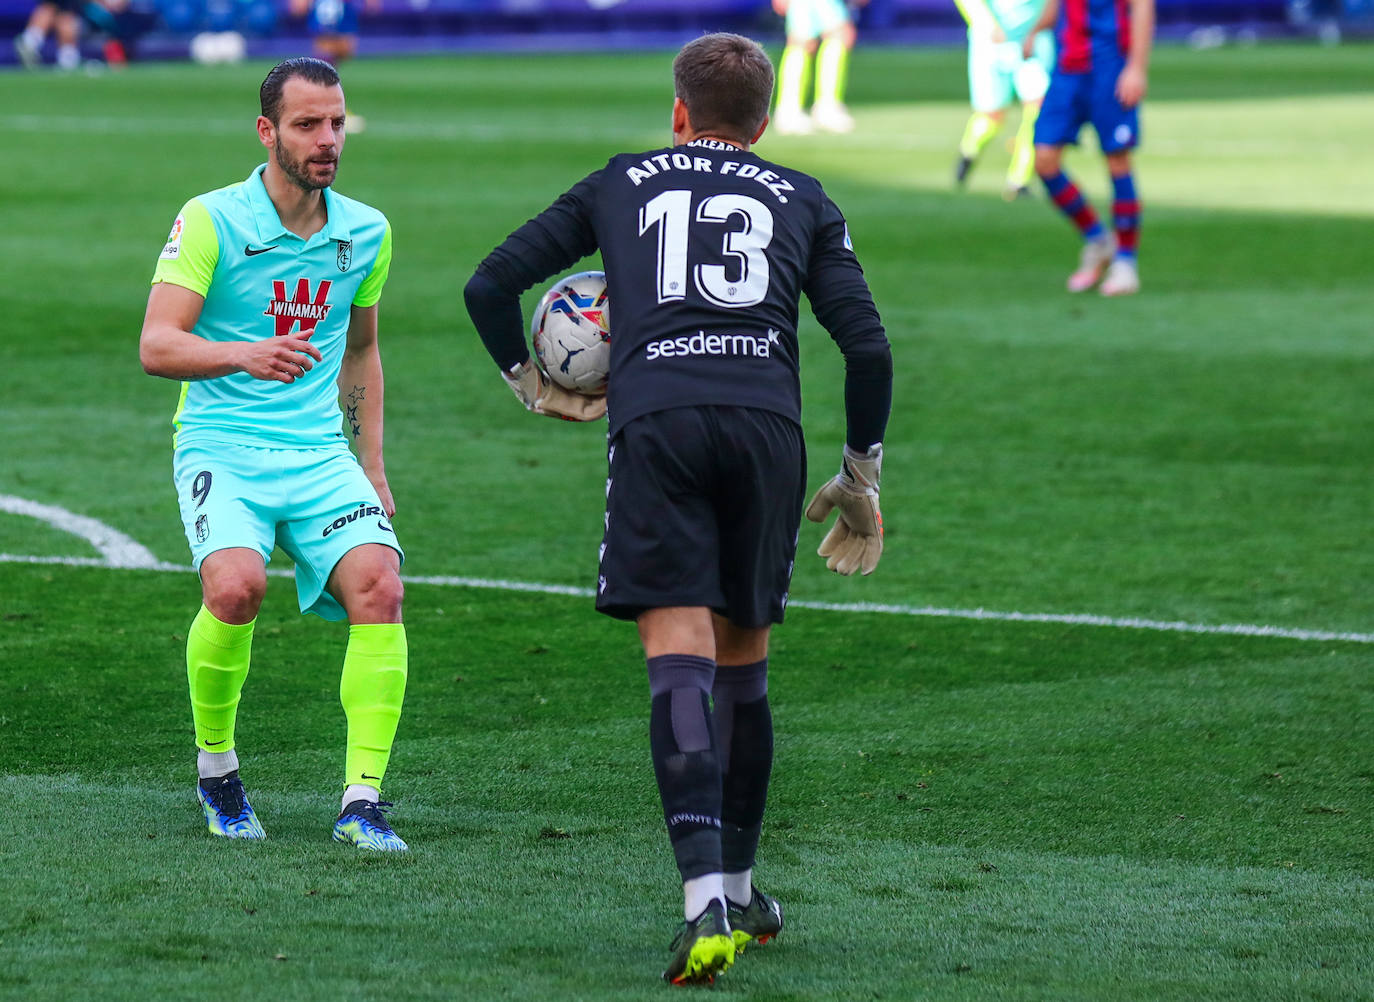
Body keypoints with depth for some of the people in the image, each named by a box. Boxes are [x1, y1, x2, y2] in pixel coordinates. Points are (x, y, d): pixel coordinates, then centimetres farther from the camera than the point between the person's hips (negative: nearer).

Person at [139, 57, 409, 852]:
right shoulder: (211, 220, -7)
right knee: (236, 584, -30)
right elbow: (157, 345, -14)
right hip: (222, 447, -4)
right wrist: (246, 355, -32)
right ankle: (216, 768, -4)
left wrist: (372, 466, 19)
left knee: (378, 586, -21)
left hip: (321, 451, 4)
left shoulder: (367, 233, 9)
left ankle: (363, 800, -16)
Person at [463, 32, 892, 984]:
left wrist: (534, 386, 33)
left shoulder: (620, 184, 23)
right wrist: (862, 476, 22)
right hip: (766, 423, 1)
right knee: (743, 659, 17)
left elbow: (490, 286, 18)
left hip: (652, 422, -1)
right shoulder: (803, 200, 22)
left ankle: (707, 900, -26)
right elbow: (868, 345, 12)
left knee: (679, 656, -10)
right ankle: (740, 887, 28)